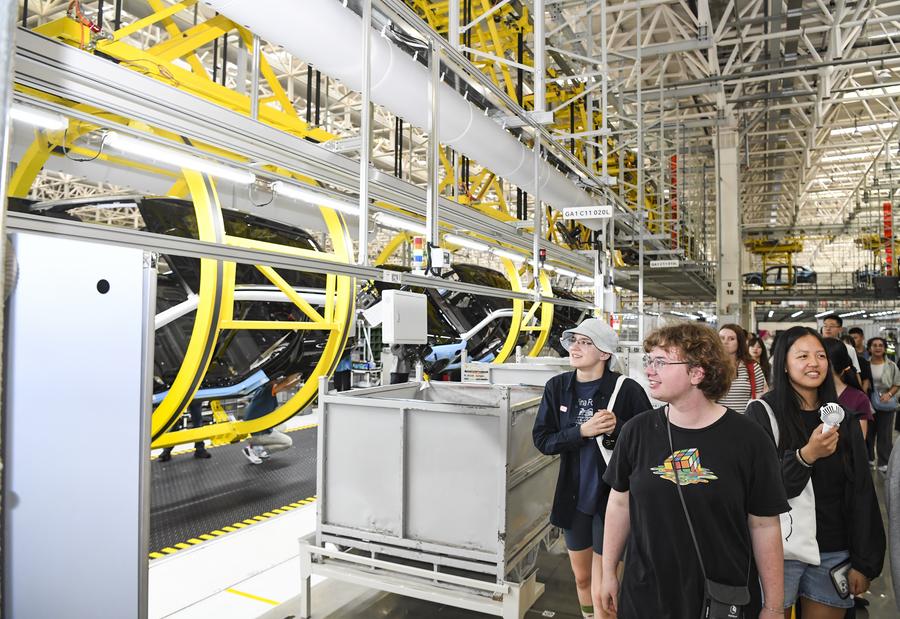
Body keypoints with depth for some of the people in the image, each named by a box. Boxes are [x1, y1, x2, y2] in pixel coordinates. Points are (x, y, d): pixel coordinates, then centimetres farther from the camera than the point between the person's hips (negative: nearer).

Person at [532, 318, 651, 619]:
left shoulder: (627, 389, -15)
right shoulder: (557, 387, -3)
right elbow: (542, 440, -5)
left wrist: (618, 428, -26)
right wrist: (582, 431, -20)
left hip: (611, 497, -4)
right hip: (574, 496, 4)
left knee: (602, 589, 4)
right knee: (582, 577, 22)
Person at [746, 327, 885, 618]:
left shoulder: (844, 419, 5)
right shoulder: (762, 413, -8)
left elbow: (861, 493, 6)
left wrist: (863, 562, 2)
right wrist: (807, 455, -28)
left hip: (833, 552, 4)